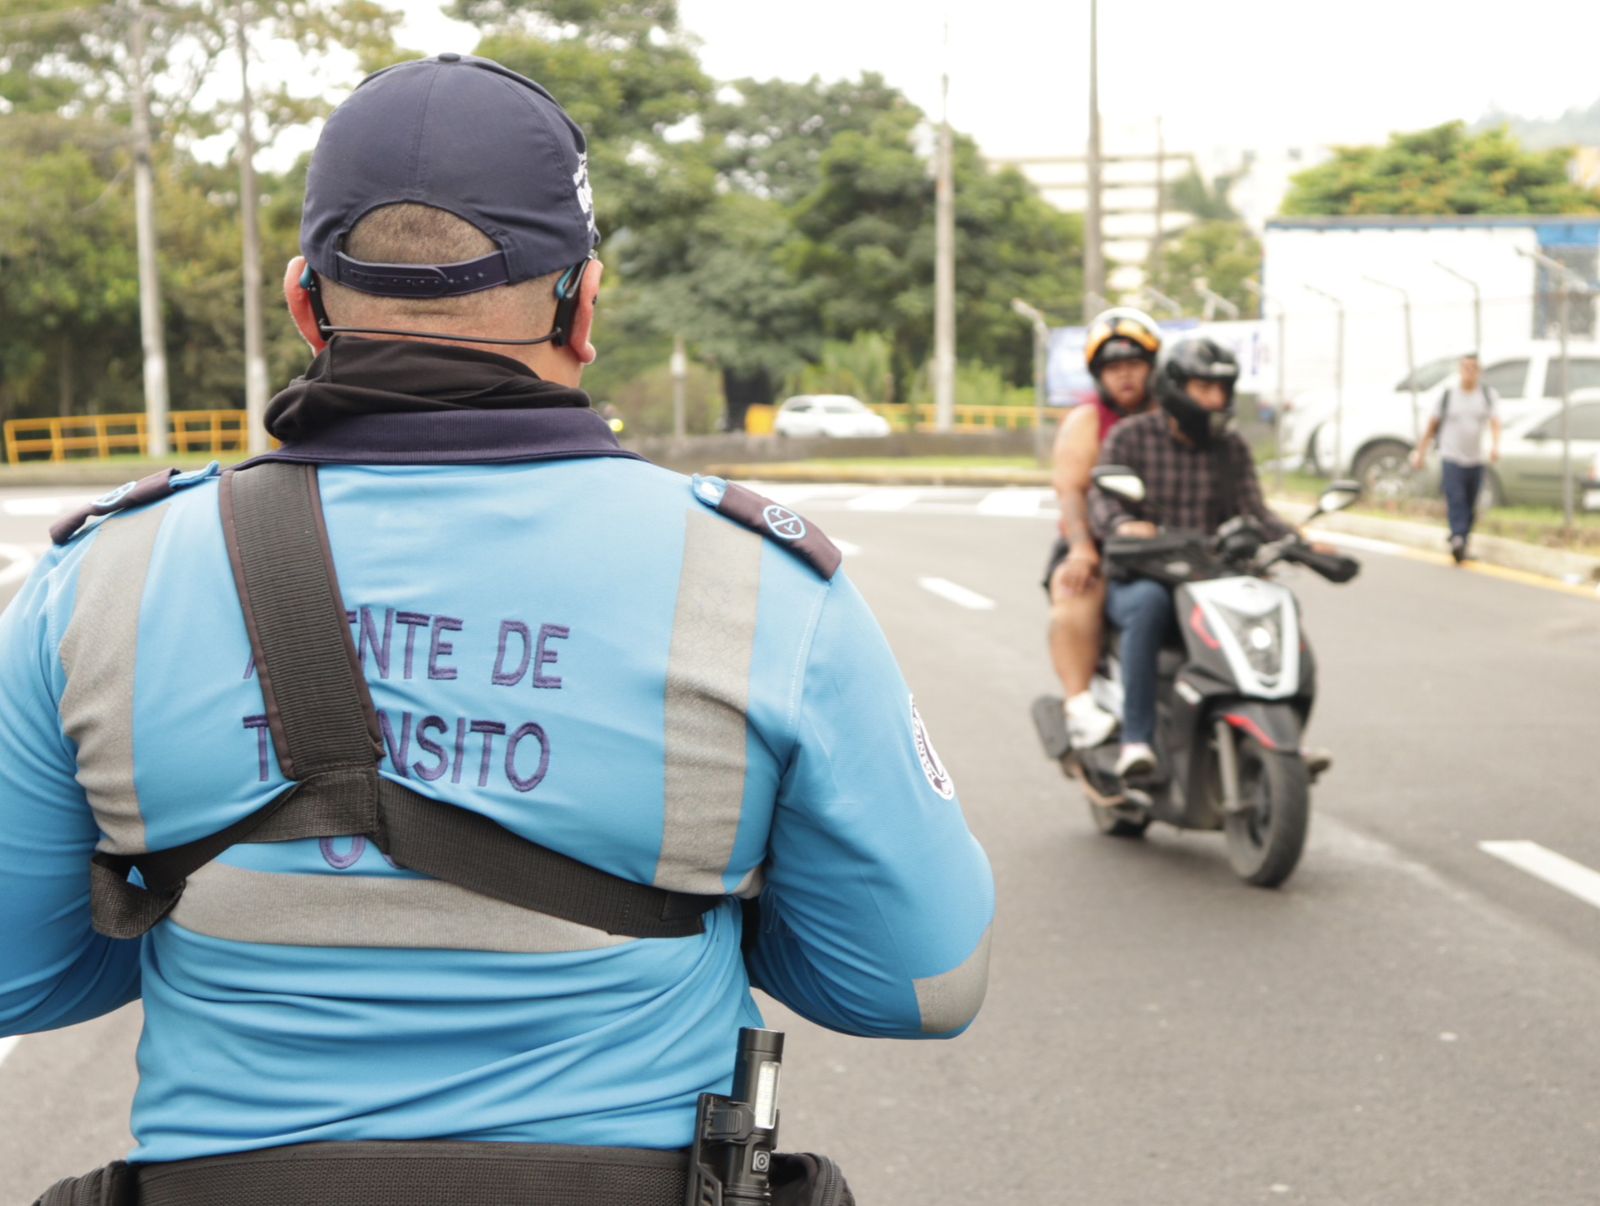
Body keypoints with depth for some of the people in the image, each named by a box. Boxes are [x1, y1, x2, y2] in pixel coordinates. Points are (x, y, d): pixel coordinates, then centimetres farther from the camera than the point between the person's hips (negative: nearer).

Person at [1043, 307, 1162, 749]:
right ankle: (1080, 706, -35)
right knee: (1076, 593, -35)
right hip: (1100, 548, -3)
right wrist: (1082, 547, -25)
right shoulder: (1086, 420, 6)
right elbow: (1070, 489, -7)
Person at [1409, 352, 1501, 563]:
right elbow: (1433, 425, 7)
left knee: (1470, 507, 7)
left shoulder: (1487, 394, 5)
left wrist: (1495, 444, -26)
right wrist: (1421, 451, 7)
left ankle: (1461, 545, 20)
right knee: (1455, 501, -18)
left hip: (1475, 460, 3)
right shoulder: (1448, 394, 1)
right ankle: (1457, 540, -30)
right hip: (1451, 458, -3)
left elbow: (1494, 422, -7)